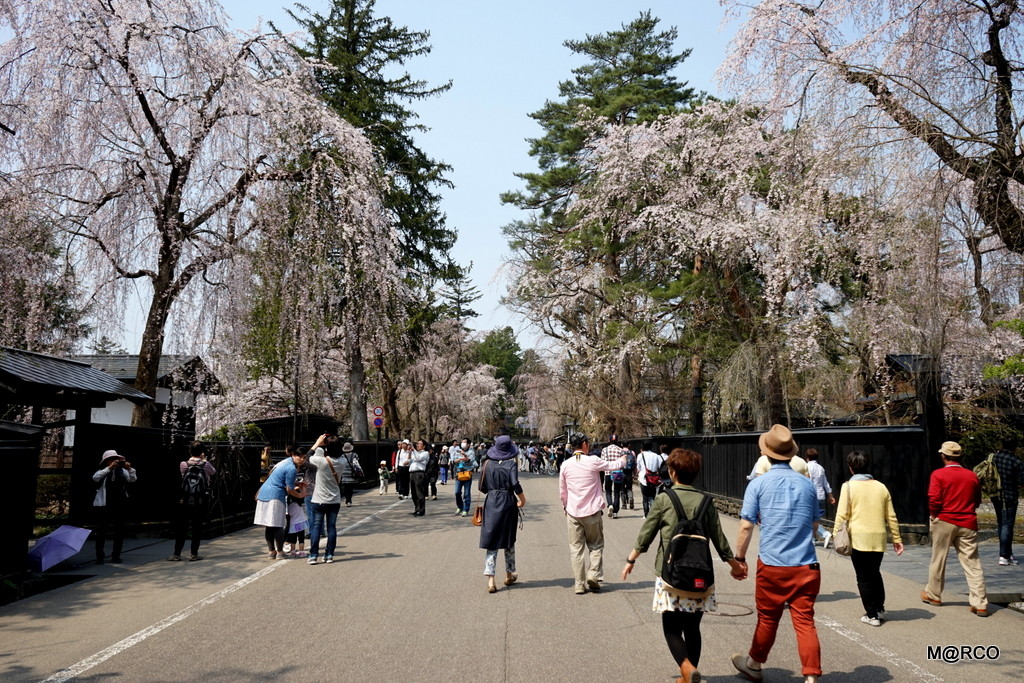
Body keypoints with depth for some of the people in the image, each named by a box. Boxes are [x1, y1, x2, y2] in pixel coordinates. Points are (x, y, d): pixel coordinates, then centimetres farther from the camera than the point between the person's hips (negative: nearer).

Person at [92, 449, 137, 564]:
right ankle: (99, 557, 10)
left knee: (119, 531, 6)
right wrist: (109, 468, -30)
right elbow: (95, 477, -22)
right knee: (101, 532, 1)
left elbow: (133, 479, -3)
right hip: (103, 506, -3)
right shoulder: (102, 472, -2)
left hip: (120, 506, 3)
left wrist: (129, 468, -20)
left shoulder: (122, 471, 6)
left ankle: (116, 556, 16)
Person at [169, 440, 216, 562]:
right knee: (197, 528, 6)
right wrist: (204, 460, 19)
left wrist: (192, 458, 14)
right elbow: (213, 472, 14)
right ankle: (194, 554, 8)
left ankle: (176, 554, 12)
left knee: (181, 528, 9)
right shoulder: (206, 465, -7)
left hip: (185, 502, 1)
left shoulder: (183, 465, -4)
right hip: (201, 503, -1)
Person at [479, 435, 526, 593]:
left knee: (491, 541, 2)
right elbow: (515, 484, -20)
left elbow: (482, 487, 4)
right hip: (508, 503, -2)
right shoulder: (511, 464, -8)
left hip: (491, 503, 2)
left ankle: (490, 579, -9)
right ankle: (509, 575, 28)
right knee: (508, 540, 15)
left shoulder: (487, 464, 1)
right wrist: (523, 500, -5)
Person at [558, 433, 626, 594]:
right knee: (596, 545, 15)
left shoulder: (566, 465, -2)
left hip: (573, 513, 2)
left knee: (576, 548, 7)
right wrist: (623, 460, 28)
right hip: (592, 511, -2)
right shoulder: (593, 461, -11)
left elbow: (562, 492, 6)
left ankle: (579, 584, 9)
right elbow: (613, 465, 6)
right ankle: (593, 575, 1)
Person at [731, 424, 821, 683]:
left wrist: (739, 557, 3)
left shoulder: (758, 484, -7)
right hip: (806, 565, 2)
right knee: (805, 621, 5)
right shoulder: (807, 484, 4)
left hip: (772, 564, -2)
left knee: (767, 619, 13)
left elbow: (746, 526, -9)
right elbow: (813, 523, 16)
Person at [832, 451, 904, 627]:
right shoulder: (880, 487, 8)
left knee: (863, 577, 4)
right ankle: (879, 608, 22)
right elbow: (891, 516, 11)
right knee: (875, 573, 21)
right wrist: (897, 538, 19)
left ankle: (872, 615, 7)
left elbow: (842, 515, -9)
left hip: (858, 537, -4)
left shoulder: (849, 486, -4)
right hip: (878, 538, 4)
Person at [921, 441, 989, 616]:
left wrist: (933, 515, 3)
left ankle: (933, 595, 24)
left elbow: (934, 500, -14)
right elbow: (977, 502, 12)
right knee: (972, 564, 4)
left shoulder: (938, 474, -10)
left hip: (944, 522, -2)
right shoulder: (972, 476, 2)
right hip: (967, 524, 3)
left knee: (938, 560, 11)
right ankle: (980, 604, 1)